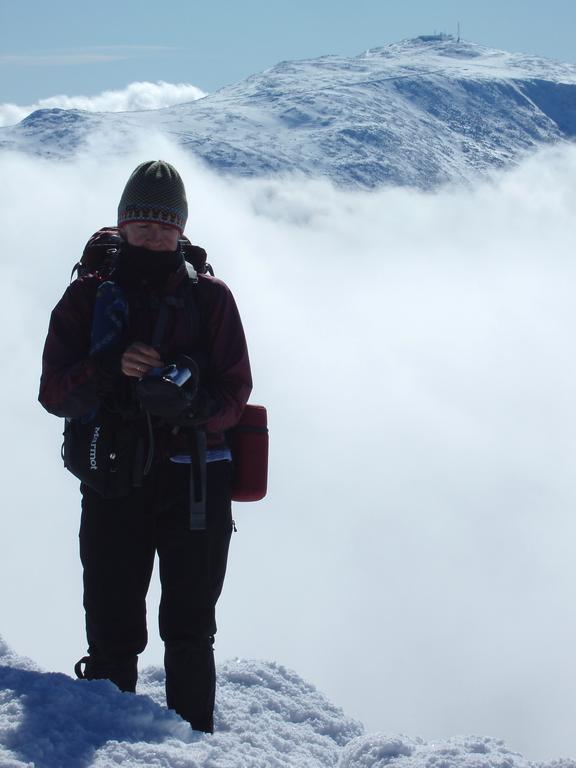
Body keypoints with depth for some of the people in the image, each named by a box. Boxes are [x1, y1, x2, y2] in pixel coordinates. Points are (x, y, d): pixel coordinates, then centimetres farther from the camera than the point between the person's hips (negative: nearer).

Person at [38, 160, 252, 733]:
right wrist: (109, 369, -20)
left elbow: (235, 391, 1)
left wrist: (193, 406, -21)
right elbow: (54, 393, -1)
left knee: (190, 631, 5)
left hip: (195, 480, 0)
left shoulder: (209, 298, 7)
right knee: (111, 633, 1)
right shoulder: (88, 297, 7)